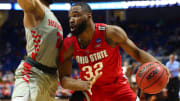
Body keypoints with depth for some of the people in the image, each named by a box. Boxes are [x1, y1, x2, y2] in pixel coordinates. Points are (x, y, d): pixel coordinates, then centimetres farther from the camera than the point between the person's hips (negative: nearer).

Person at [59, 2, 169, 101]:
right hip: (90, 89, 0)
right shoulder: (69, 44, -16)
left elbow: (136, 52, -11)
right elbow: (64, 78, -14)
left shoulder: (111, 33, -21)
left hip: (117, 86, 0)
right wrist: (81, 84, -36)